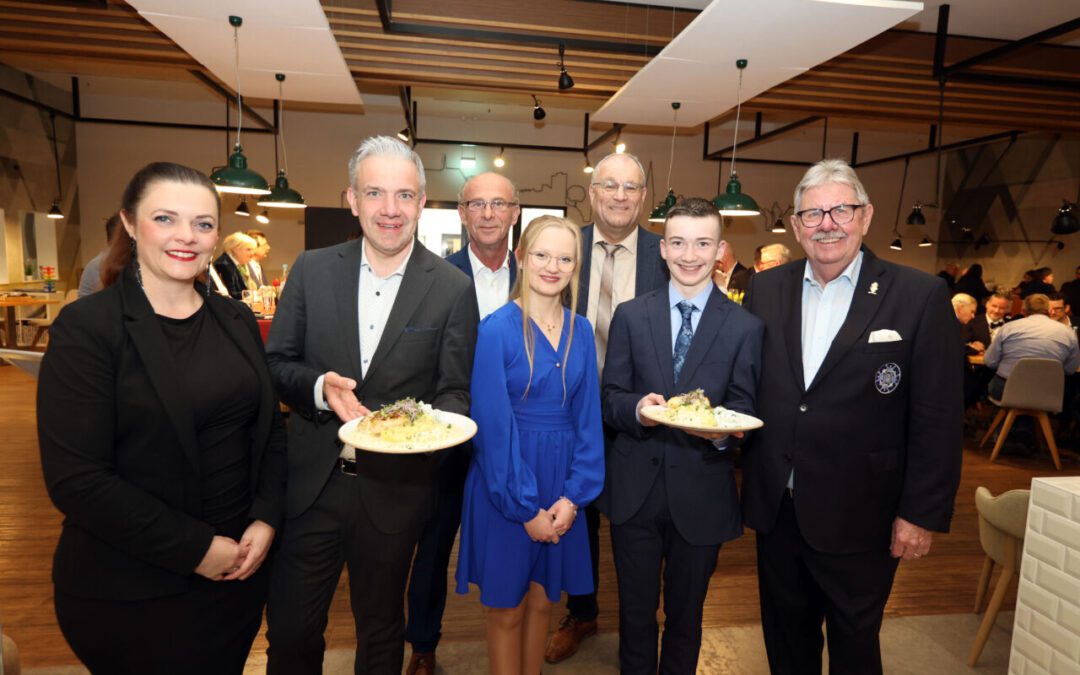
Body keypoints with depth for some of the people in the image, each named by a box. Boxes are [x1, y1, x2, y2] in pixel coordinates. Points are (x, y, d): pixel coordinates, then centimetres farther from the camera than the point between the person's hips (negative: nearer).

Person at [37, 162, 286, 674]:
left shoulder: (237, 321, 3)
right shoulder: (86, 328, -12)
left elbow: (270, 429, 6)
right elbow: (75, 479, -17)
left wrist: (266, 520, -8)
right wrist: (195, 548, -17)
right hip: (130, 593, -4)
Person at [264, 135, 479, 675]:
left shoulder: (454, 289, -8)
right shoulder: (311, 270, -2)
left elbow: (456, 392, -5)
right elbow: (276, 364, 2)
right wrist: (320, 387, -18)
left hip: (394, 489, -1)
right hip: (310, 483, 2)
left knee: (380, 631, 21)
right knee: (289, 631, 18)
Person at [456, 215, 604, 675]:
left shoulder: (581, 331, 2)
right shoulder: (496, 329, -13)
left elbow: (588, 416, 2)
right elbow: (493, 426, -15)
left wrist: (573, 496, -7)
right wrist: (525, 507, -13)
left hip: (563, 484, 4)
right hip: (506, 485, -4)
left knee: (542, 600, 19)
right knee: (506, 606, 13)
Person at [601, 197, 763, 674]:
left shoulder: (745, 327, -3)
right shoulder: (630, 315, 1)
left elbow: (745, 410, -2)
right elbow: (610, 397, 0)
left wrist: (723, 431, -24)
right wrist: (637, 408, -22)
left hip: (702, 493, 0)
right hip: (634, 490, 1)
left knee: (685, 615, 20)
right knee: (635, 611, 18)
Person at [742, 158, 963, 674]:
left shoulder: (921, 297, -9)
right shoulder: (765, 290, 2)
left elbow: (938, 419, -9)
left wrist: (922, 513, -8)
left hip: (858, 516, -3)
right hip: (775, 508, 3)